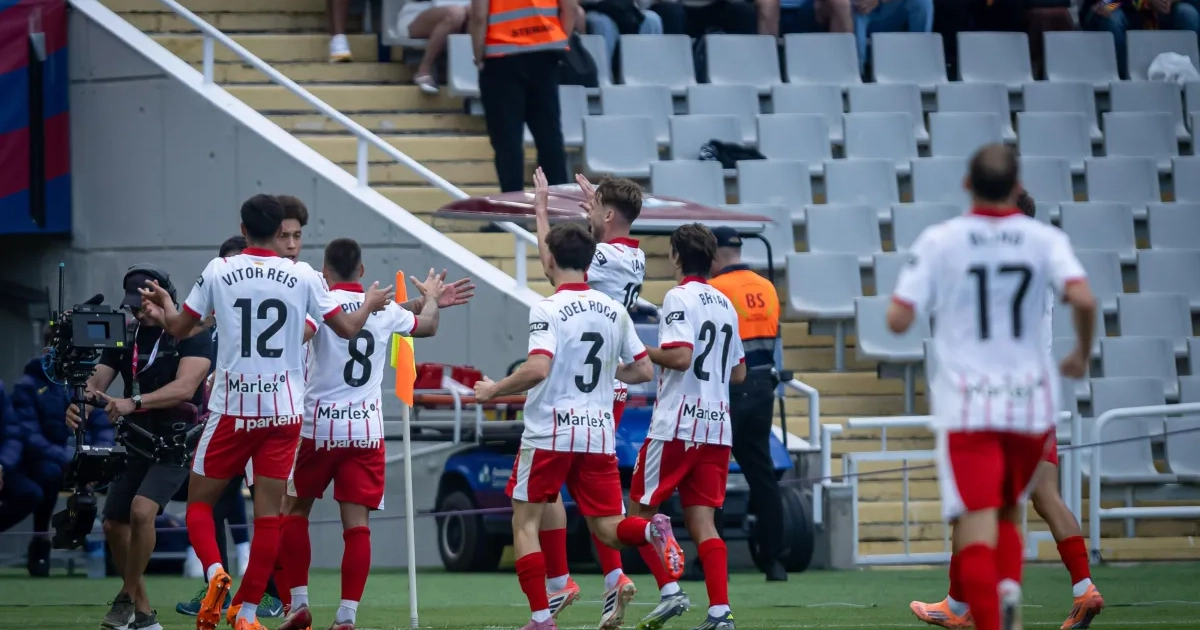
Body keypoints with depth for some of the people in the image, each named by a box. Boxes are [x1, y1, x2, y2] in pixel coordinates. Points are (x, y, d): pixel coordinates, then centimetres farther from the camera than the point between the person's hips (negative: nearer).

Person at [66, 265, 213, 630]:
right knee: (114, 525, 5)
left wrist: (133, 402, -39)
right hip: (137, 444, 7)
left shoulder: (192, 337, -12)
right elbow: (97, 382, -4)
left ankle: (128, 598, -11)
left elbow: (184, 388, -26)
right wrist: (79, 404, -28)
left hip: (176, 445, -7)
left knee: (142, 510, -25)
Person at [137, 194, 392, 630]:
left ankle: (215, 573, -16)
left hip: (231, 409, 0)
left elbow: (178, 328, 8)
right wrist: (370, 305, 26)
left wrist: (164, 302, 30)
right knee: (268, 515, 3)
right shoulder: (302, 276, -1)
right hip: (283, 411, 0)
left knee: (199, 502, 11)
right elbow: (347, 329, 6)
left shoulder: (218, 271, -1)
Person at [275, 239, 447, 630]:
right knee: (357, 524, 0)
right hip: (367, 429, 3)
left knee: (294, 510, 15)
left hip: (319, 426, -2)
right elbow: (428, 326, 25)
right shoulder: (384, 309, 7)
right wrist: (431, 298, 45)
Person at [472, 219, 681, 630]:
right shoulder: (614, 311, 8)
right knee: (607, 528, 8)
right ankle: (651, 530, -25)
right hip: (599, 434, 5)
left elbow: (537, 369, -23)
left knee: (525, 523, 8)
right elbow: (643, 371, 12)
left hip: (550, 433, -5)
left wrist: (493, 390, -7)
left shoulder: (548, 310, -10)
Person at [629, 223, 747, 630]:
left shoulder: (679, 298, -9)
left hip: (677, 426, -7)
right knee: (701, 522, 4)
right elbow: (738, 372, 19)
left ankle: (670, 591, -8)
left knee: (641, 511, 6)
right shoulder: (725, 304, 15)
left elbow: (680, 356, -21)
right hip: (717, 425, 7)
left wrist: (643, 351, -6)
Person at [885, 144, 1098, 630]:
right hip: (1031, 402, 2)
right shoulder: (1045, 239, 0)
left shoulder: (939, 241, -2)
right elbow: (1082, 299, -15)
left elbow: (898, 320, -7)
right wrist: (1082, 353, 3)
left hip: (966, 406, -2)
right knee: (1008, 512, 23)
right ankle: (1009, 589, -3)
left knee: (977, 533, -7)